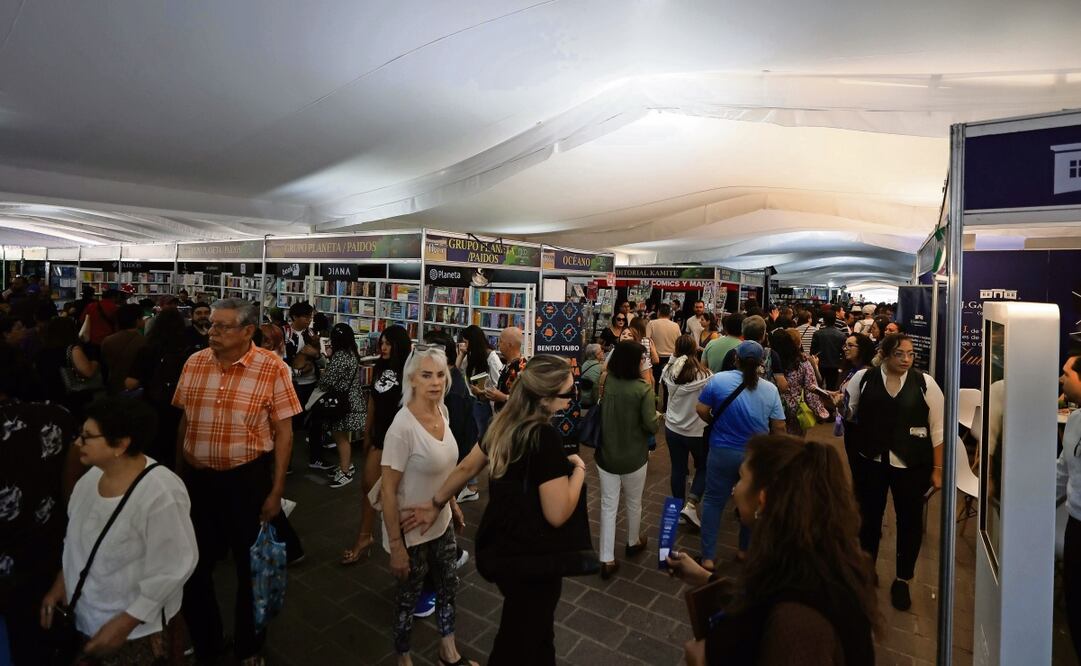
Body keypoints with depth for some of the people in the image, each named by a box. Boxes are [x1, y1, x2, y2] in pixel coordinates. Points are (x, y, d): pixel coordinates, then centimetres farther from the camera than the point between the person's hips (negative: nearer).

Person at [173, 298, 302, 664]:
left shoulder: (272, 369, -14)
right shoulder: (194, 363, 0)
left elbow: (283, 433, -11)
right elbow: (184, 422, 10)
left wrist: (276, 491, -11)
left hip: (248, 479, -4)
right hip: (197, 478, 4)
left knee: (250, 565, 14)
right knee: (195, 563, 17)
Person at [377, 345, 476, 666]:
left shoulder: (441, 412, -5)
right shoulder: (403, 427, -28)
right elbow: (388, 490, -21)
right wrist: (396, 545, -18)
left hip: (441, 522, 7)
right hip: (412, 530, -7)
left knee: (449, 585, 22)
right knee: (409, 595, 16)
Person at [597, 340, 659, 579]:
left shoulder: (605, 382, -9)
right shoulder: (643, 388, -20)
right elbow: (651, 426, -19)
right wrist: (655, 416, 0)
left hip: (606, 454, 3)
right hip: (633, 457, -2)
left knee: (608, 505, 11)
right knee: (633, 503, 21)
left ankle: (607, 560, 14)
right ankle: (634, 542, 44)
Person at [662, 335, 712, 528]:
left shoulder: (669, 371, -9)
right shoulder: (705, 374, -20)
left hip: (672, 428, 3)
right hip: (697, 430, -3)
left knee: (678, 469, 17)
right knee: (703, 467, 18)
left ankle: (679, 507, 29)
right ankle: (691, 505, 3)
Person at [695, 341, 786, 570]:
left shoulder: (718, 380, -14)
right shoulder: (770, 389, -8)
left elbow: (701, 410, -9)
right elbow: (779, 427, -3)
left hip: (722, 452, -2)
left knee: (714, 502, 11)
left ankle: (708, 557, 15)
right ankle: (745, 550, 38)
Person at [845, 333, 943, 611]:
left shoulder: (925, 383, -4)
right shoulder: (863, 378, -3)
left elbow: (937, 429, 0)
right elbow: (846, 413, 9)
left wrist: (937, 469, -1)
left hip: (911, 465, 0)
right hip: (870, 461, 0)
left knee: (909, 521, 11)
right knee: (869, 517, 14)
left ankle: (902, 580, 33)